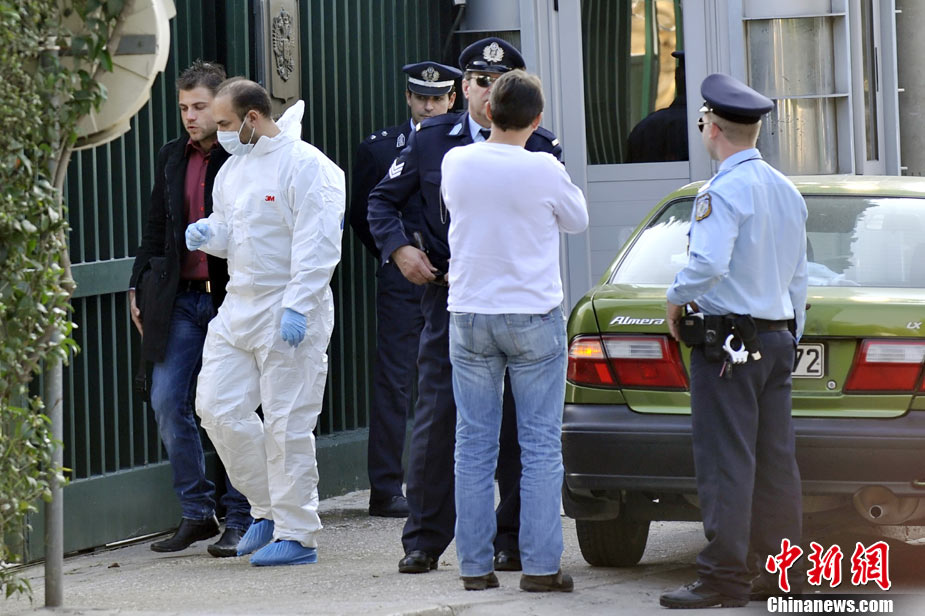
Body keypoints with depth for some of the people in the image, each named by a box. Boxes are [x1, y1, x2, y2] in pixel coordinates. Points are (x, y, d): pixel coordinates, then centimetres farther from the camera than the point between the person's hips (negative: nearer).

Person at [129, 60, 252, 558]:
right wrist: (139, 286, 13)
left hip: (232, 297, -5)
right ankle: (196, 513, 12)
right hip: (180, 299, 5)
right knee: (167, 403, 1)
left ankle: (240, 520, 9)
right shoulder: (171, 158, 12)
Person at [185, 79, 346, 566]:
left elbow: (318, 245, -16)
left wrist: (296, 307, -22)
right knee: (217, 407, 2)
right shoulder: (233, 168, 14)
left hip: (289, 311, -8)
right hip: (237, 306, 8)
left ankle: (296, 534, 4)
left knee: (286, 424, -5)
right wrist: (208, 234, 1)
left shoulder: (304, 165, -11)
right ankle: (267, 507, 18)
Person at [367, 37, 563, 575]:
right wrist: (399, 248, -2)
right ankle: (425, 540, 6)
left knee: (517, 421, 3)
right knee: (437, 417, -1)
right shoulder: (432, 140, 6)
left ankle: (514, 540, 12)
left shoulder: (538, 147, 1)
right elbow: (384, 199, 14)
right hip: (449, 296, 1)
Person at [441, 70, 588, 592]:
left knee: (474, 445, 8)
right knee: (541, 445, 3)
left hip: (469, 317, 3)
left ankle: (475, 565, 8)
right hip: (535, 316, -3)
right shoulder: (545, 170, -12)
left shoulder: (457, 163, -4)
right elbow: (577, 220, 6)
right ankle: (541, 565, 1)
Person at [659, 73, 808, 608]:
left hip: (727, 345, -8)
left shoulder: (723, 191, -15)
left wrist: (676, 298, -9)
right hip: (778, 336, 8)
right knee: (776, 460, 10)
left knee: (726, 463, -7)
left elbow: (709, 263, -27)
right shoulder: (787, 192, 13)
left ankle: (725, 578, -7)